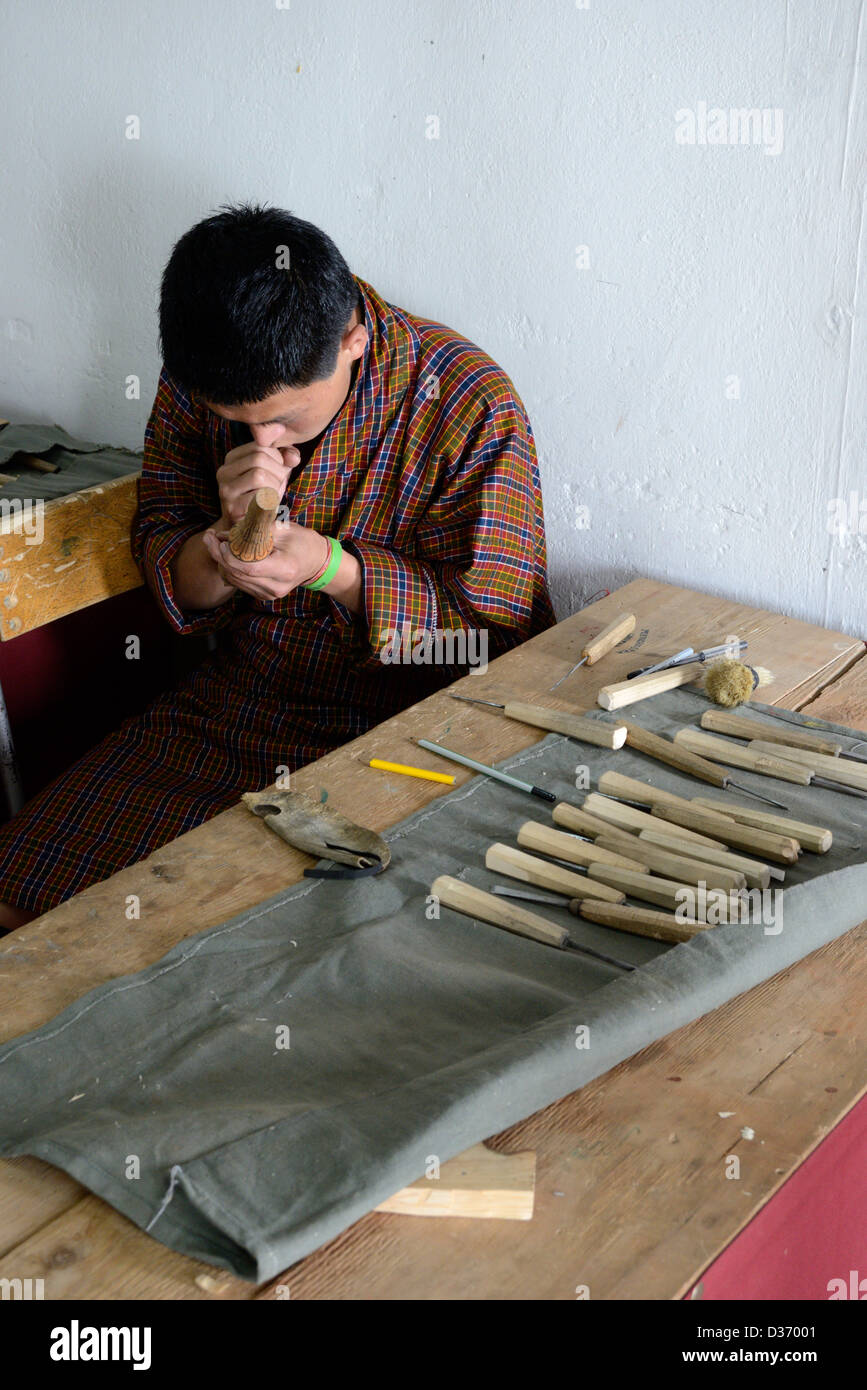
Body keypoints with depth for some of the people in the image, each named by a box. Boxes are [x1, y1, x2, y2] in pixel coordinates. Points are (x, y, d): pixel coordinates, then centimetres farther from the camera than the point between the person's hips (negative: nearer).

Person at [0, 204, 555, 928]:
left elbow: (496, 623, -10)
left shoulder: (471, 404, -17)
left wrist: (330, 568, -25)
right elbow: (163, 567, 6)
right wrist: (227, 536, -19)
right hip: (230, 706, 5)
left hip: (399, 729, -4)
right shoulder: (201, 381, -4)